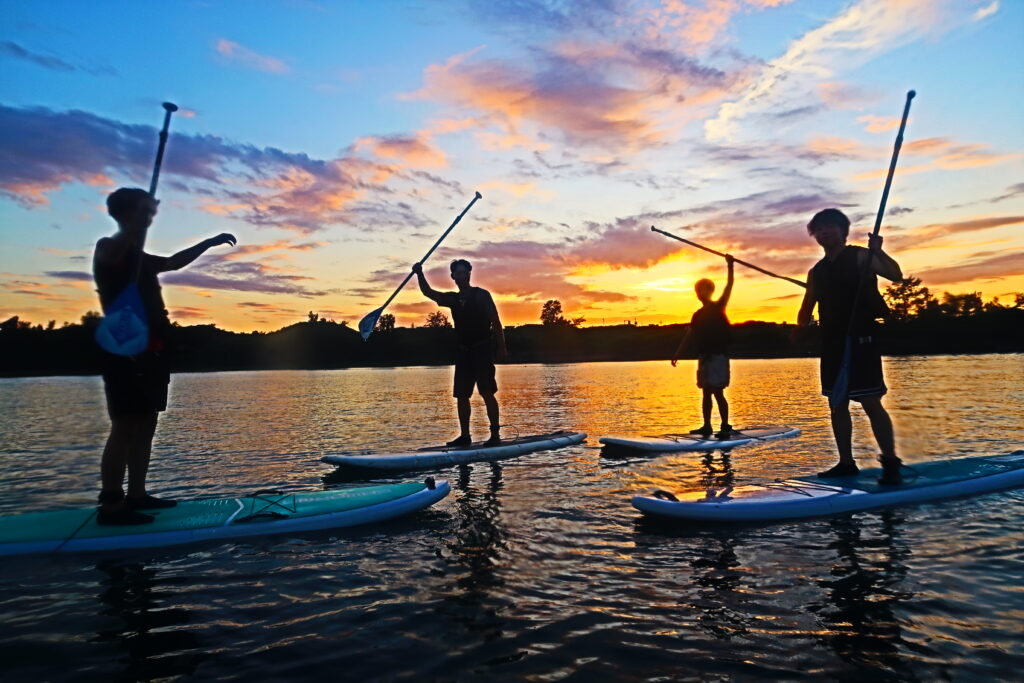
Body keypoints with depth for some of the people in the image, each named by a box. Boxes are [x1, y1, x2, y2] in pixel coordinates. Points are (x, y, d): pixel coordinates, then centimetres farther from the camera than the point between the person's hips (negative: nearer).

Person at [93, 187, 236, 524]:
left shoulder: (139, 257, 22)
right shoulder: (108, 248, -4)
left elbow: (174, 261, 36)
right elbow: (116, 252, -29)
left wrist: (209, 243, 33)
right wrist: (142, 213, -25)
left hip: (149, 352, 10)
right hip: (126, 351, -10)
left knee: (145, 424, 10)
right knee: (125, 426, -11)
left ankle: (136, 495, 17)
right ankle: (110, 505, -7)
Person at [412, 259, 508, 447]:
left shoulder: (482, 295, -1)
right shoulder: (453, 299, 14)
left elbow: (496, 322, -3)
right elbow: (428, 292, 6)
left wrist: (502, 347, -10)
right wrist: (420, 274, -12)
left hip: (482, 351, -6)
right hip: (463, 352, 6)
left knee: (487, 393, -9)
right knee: (461, 395, 5)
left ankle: (495, 435, -5)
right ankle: (464, 435, 12)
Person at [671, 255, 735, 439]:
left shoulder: (718, 308, -1)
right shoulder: (698, 315, 17)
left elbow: (729, 287, -12)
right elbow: (689, 335, 18)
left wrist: (730, 266, -23)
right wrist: (677, 353, 14)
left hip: (718, 356, -7)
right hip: (704, 356, 7)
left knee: (717, 392, -10)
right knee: (706, 393, 9)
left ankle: (726, 427, -5)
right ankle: (706, 427, 14)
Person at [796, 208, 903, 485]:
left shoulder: (860, 256, -1)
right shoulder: (817, 271, 16)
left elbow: (895, 276, -12)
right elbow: (807, 306, 21)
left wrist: (878, 251, -26)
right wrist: (801, 327, 4)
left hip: (860, 340, -6)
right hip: (832, 343, 6)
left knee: (871, 403, -9)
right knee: (837, 405, 8)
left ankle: (891, 464, -3)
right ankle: (846, 462, 15)